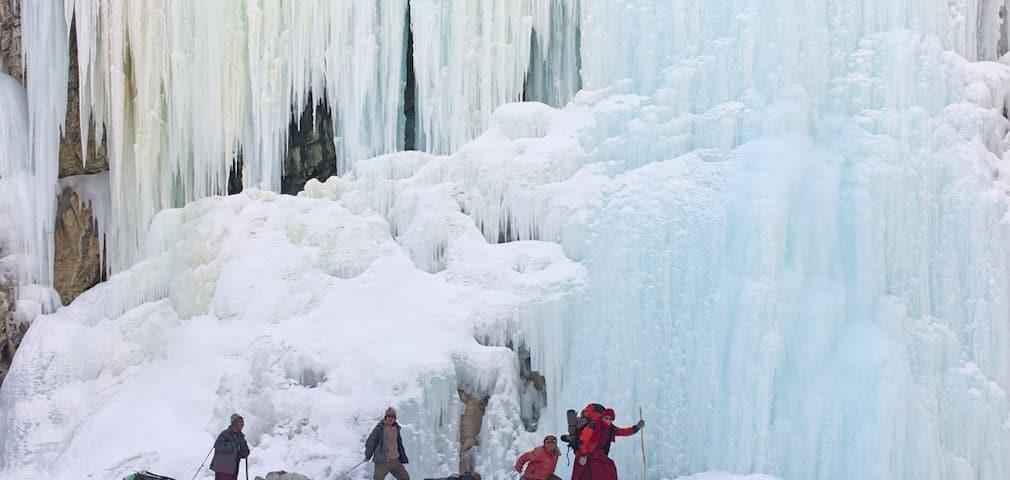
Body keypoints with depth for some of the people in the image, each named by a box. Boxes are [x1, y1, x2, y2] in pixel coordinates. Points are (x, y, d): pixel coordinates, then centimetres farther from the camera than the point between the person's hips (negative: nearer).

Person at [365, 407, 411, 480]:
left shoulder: (396, 429, 14)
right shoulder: (379, 428, -4)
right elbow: (370, 442, -4)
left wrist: (403, 458, 22)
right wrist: (368, 456, -11)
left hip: (395, 461, 6)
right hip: (382, 461, -6)